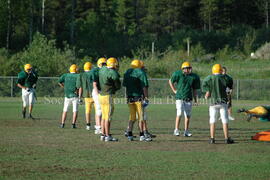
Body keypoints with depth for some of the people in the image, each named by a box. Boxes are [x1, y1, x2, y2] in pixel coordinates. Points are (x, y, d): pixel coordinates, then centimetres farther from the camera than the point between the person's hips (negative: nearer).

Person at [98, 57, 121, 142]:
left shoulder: (102, 70, 5)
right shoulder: (113, 74, -17)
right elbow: (118, 86, -5)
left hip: (101, 95, 8)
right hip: (108, 96, -8)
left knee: (104, 116, 14)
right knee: (108, 117, -3)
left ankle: (103, 135, 16)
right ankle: (107, 136, 0)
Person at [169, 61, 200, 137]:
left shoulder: (194, 77, 1)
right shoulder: (178, 74, -7)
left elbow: (194, 89, 12)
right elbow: (170, 81, 9)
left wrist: (195, 99, 9)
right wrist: (174, 90, 4)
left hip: (189, 98, 3)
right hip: (180, 97, -3)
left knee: (188, 115, 5)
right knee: (179, 113, -13)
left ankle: (186, 131, 14)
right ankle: (176, 130, -6)